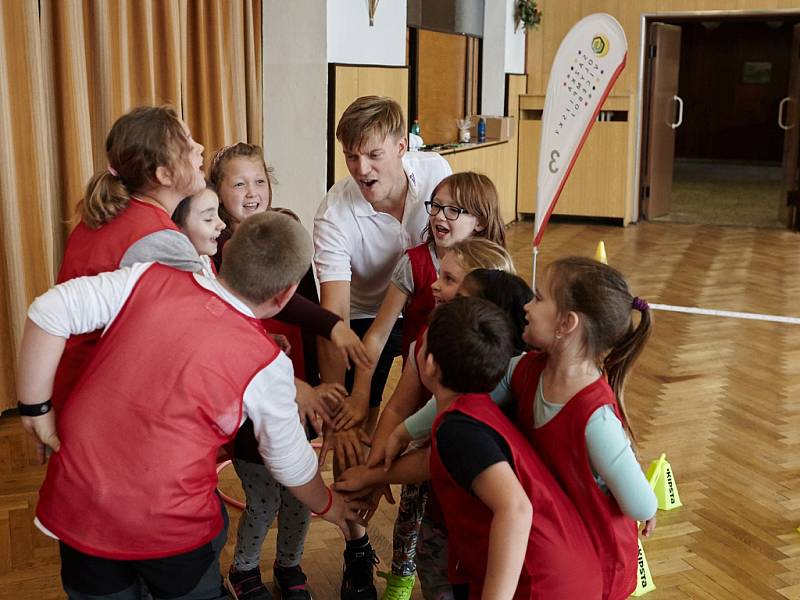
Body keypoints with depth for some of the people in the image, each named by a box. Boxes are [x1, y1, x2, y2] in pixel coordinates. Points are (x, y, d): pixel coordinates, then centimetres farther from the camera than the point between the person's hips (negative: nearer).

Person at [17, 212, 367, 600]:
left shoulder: (147, 278, -10)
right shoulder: (267, 365, -13)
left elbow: (50, 310, -12)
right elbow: (291, 464, 0)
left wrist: (35, 407, -2)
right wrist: (328, 506, 19)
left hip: (75, 507, 3)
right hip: (170, 530, -3)